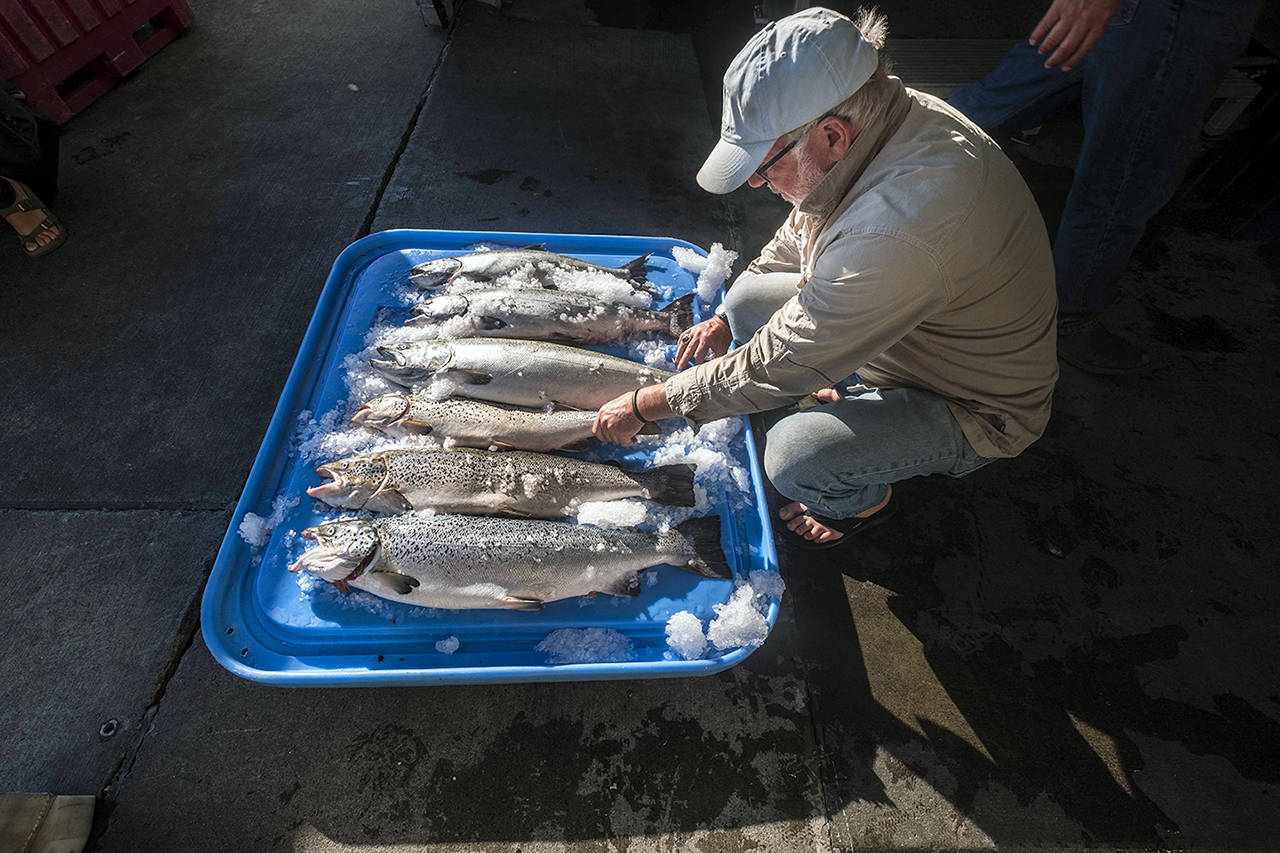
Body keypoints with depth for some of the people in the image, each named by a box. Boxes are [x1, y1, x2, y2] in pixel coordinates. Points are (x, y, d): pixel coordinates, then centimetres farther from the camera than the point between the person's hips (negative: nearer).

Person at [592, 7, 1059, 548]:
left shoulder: (901, 229, -40)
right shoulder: (892, 116, -10)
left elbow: (778, 367, -33)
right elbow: (801, 233, 8)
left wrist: (643, 406, -21)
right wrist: (727, 318, 4)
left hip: (976, 408, -7)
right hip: (902, 332, 8)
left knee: (796, 458, -30)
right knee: (749, 297, -1)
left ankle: (864, 500, 7)